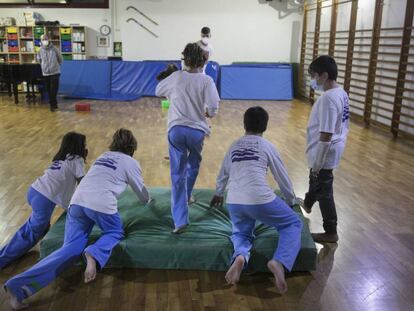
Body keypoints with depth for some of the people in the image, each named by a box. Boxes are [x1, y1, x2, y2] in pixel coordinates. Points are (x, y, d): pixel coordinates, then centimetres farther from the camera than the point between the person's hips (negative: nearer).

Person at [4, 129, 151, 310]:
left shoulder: (104, 156, 30)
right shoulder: (131, 162, 14)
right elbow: (140, 189, 27)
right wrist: (147, 200, 49)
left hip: (78, 201, 5)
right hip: (102, 204, -5)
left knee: (71, 249, 1)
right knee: (115, 233, 22)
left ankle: (19, 285, -14)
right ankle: (94, 254, -13)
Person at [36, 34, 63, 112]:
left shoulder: (54, 49, -5)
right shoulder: (40, 50, 1)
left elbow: (60, 59, 5)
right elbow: (39, 60, 18)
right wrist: (44, 66, 16)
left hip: (55, 72, -3)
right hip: (45, 73, 3)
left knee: (54, 89, -8)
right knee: (49, 90, 6)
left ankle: (53, 104, -2)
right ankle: (53, 104, 15)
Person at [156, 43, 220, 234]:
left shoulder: (176, 77, 5)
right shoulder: (206, 80, -2)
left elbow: (158, 91, 20)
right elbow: (213, 108, -12)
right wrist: (208, 114, 10)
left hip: (176, 129, 0)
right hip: (196, 130, 0)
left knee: (178, 173, 0)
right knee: (193, 166, 27)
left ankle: (180, 219, -9)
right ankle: (186, 197, 46)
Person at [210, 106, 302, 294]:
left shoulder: (234, 146, 21)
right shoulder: (267, 146, 10)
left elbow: (223, 175, 34)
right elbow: (282, 177, 19)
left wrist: (218, 194, 53)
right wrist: (291, 200, 36)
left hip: (234, 202, 4)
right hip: (260, 200, -3)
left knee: (240, 233, 29)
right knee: (293, 224, 17)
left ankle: (240, 256, -8)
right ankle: (279, 262, -10)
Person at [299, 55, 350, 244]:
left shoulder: (328, 98, -27)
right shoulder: (341, 93, 3)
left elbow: (326, 135, -28)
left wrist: (317, 162, -21)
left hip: (325, 153, -10)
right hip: (334, 148, 10)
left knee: (324, 191, 4)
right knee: (315, 179, 31)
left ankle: (331, 233, 18)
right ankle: (308, 203, 57)